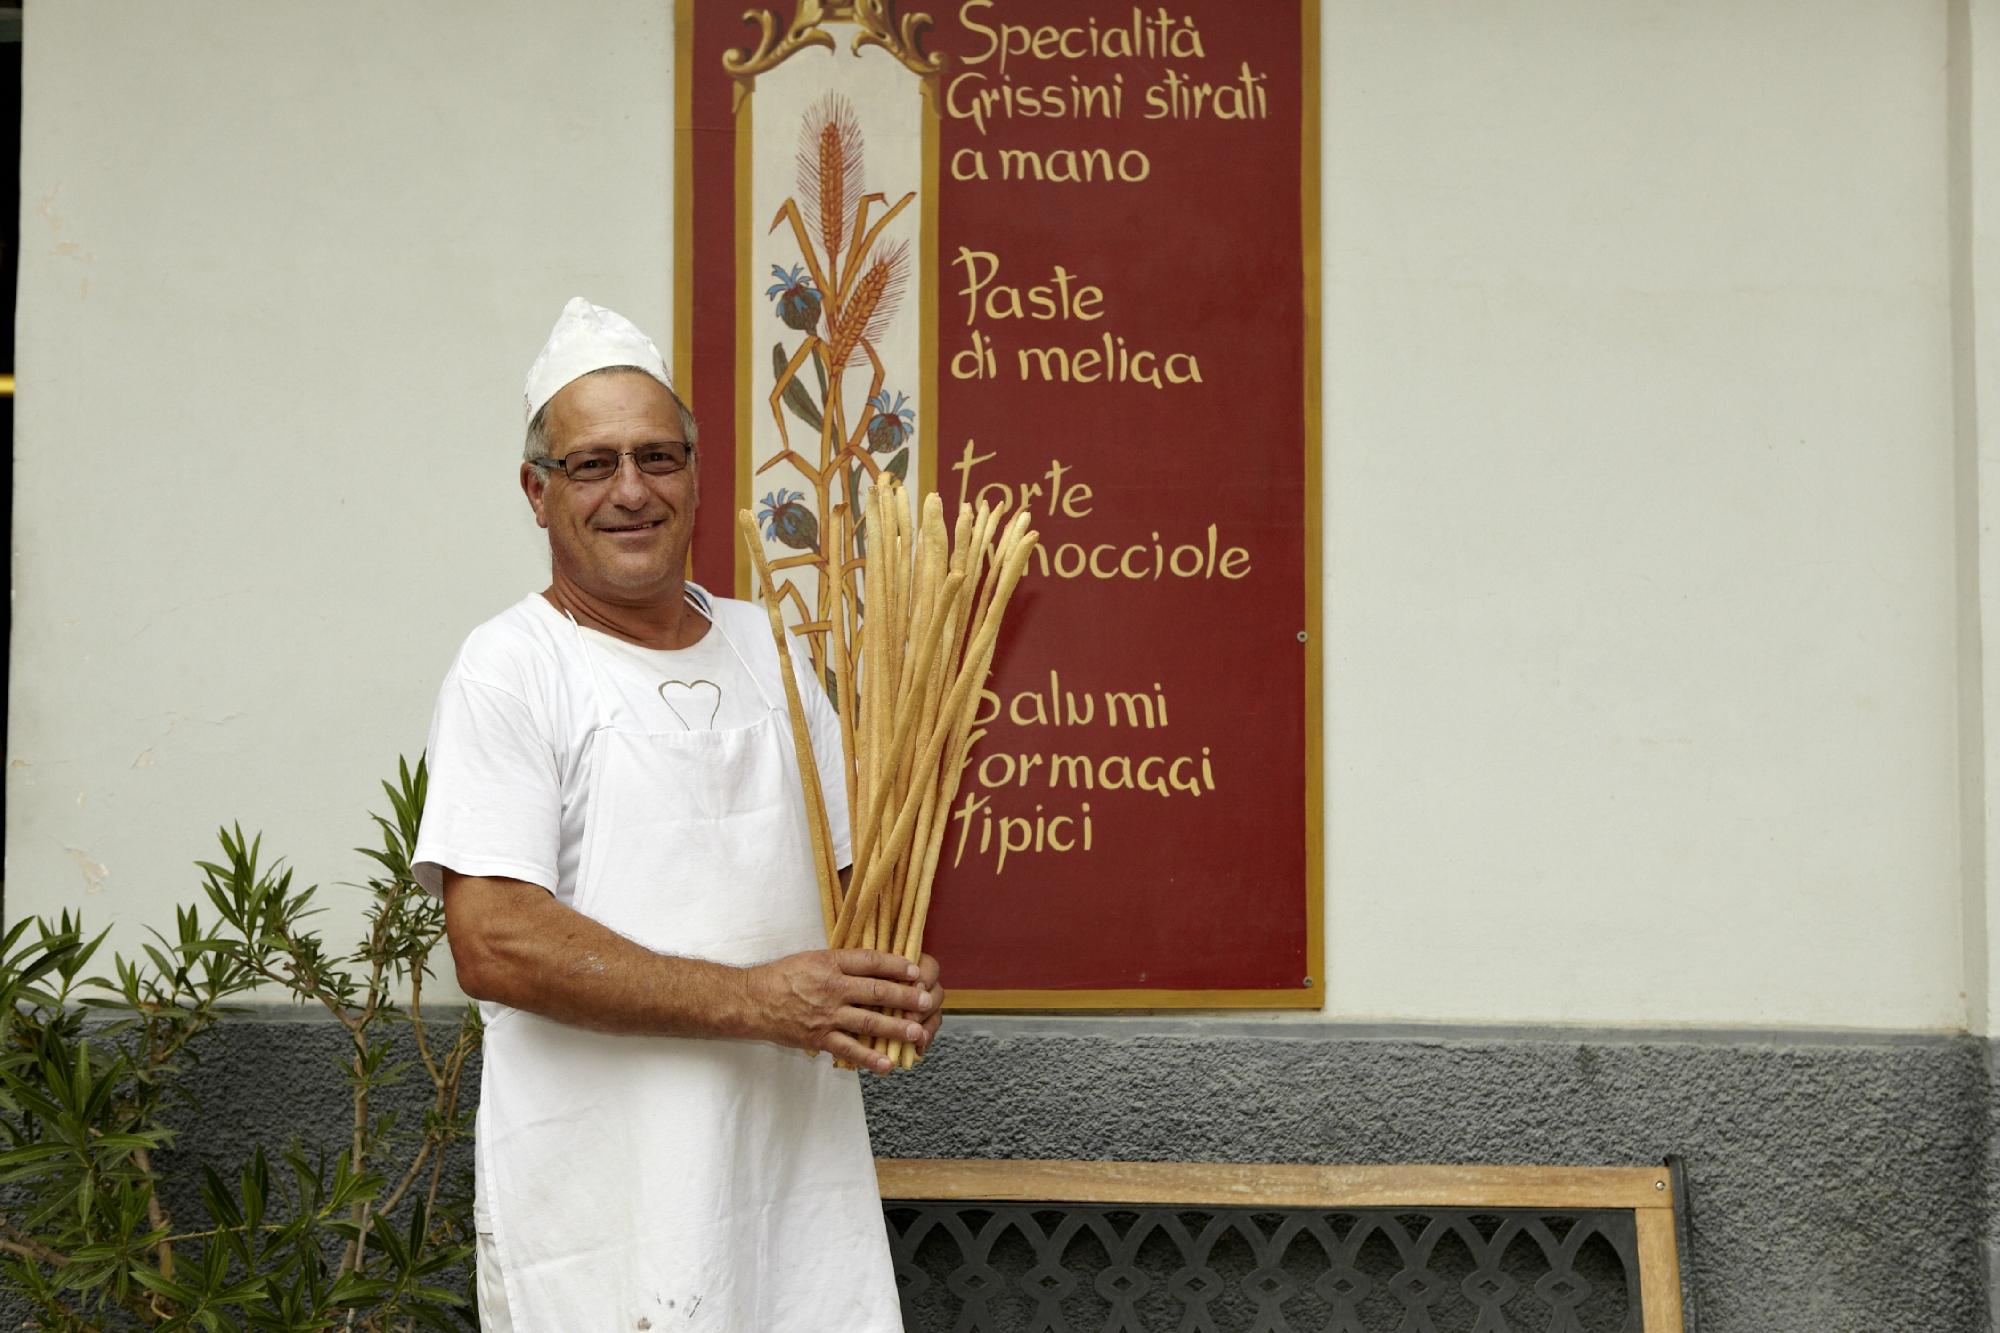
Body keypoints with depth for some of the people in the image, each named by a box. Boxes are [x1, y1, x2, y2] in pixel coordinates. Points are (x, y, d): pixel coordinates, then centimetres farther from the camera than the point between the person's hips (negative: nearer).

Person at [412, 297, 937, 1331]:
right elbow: (492, 943, -16)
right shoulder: (512, 670, -6)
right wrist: (753, 1000, -19)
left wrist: (896, 986, -3)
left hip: (802, 1168, 5)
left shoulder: (766, 651, 13)